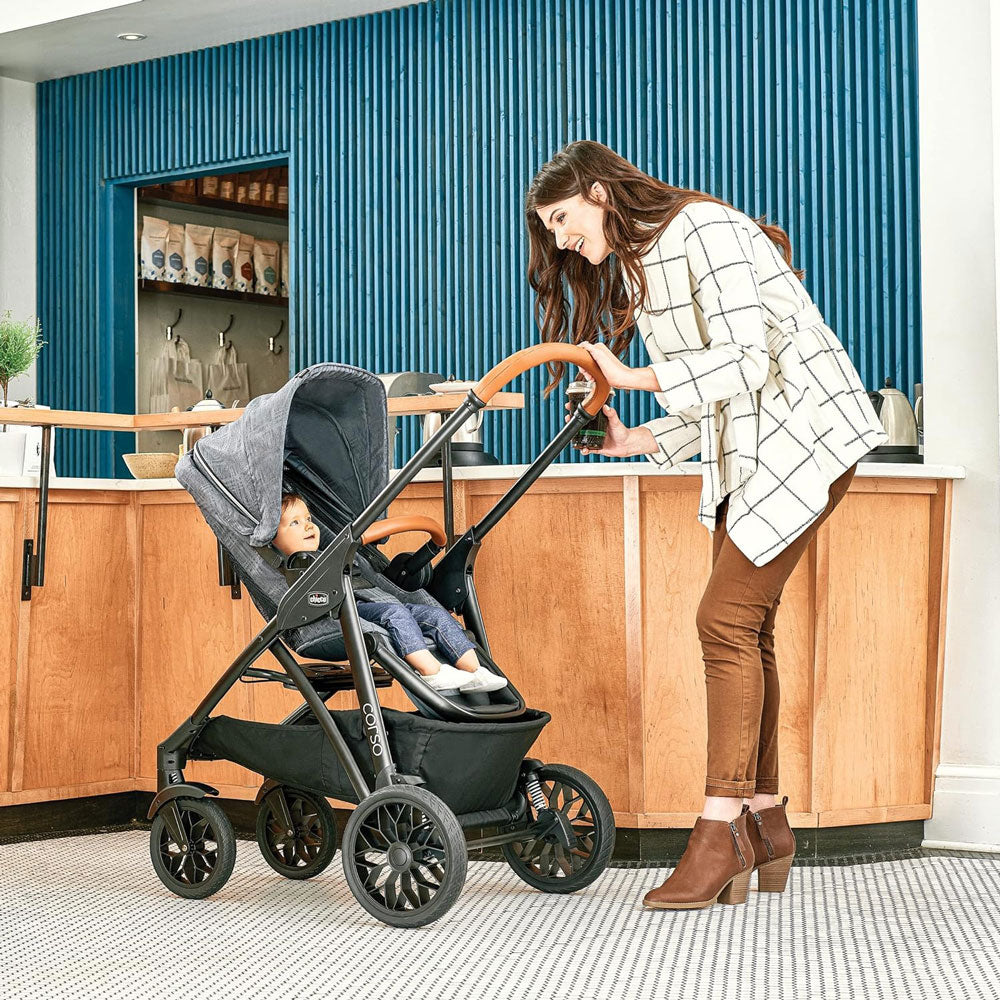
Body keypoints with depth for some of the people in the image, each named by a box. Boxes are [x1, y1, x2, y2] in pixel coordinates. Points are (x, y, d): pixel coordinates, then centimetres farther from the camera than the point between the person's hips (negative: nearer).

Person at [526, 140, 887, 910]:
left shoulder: (703, 228, -13)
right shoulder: (636, 273, 16)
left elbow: (748, 357, -22)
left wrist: (635, 377, -18)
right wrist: (637, 442, 2)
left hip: (803, 434, -9)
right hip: (747, 448, 10)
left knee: (727, 618, -15)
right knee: (745, 628, 5)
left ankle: (721, 835, -13)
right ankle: (765, 828, 11)